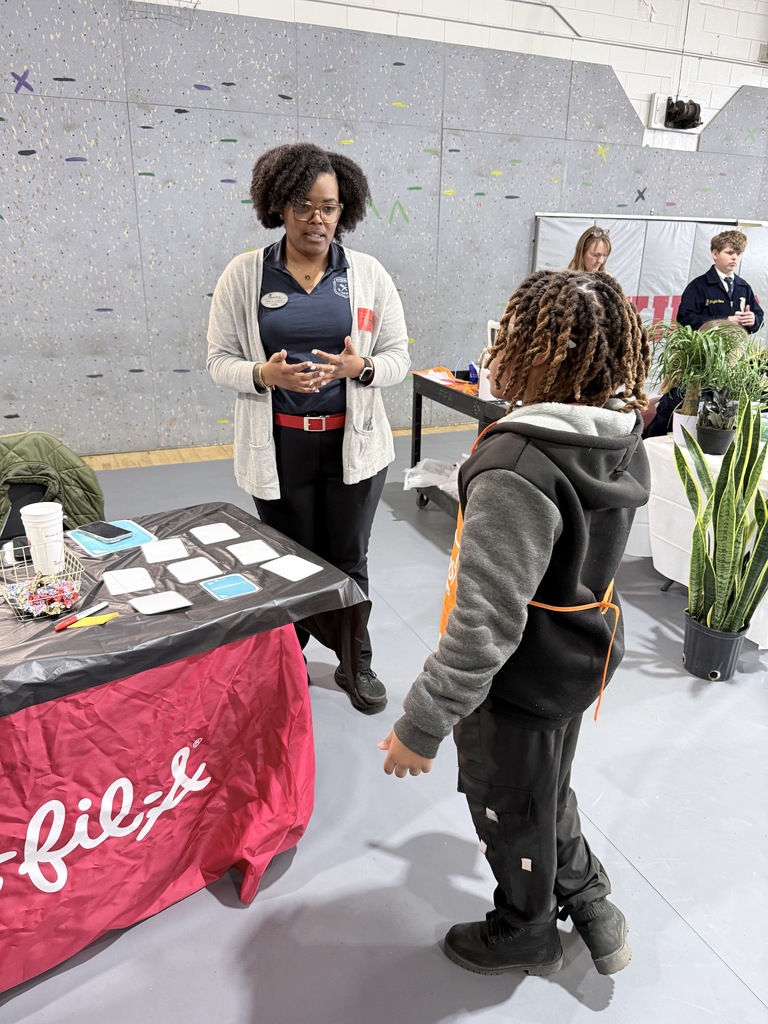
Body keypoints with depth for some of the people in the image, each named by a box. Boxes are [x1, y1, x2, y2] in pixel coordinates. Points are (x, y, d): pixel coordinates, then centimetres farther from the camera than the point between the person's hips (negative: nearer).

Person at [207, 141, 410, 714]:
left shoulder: (369, 274, 1)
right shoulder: (243, 275, -1)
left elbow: (399, 356, 3)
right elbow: (220, 360, 0)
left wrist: (360, 367, -19)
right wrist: (264, 375, -21)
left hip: (353, 442, 1)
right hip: (279, 446, 0)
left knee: (350, 559, 12)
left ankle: (355, 663, 33)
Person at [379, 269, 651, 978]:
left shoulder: (517, 467, -33)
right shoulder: (625, 441, -5)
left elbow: (485, 625, -34)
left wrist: (422, 725, -24)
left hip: (519, 685, -8)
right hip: (582, 660, 8)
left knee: (513, 812, 21)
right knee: (549, 790, 32)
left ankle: (526, 935, 48)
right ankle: (590, 903, 52)